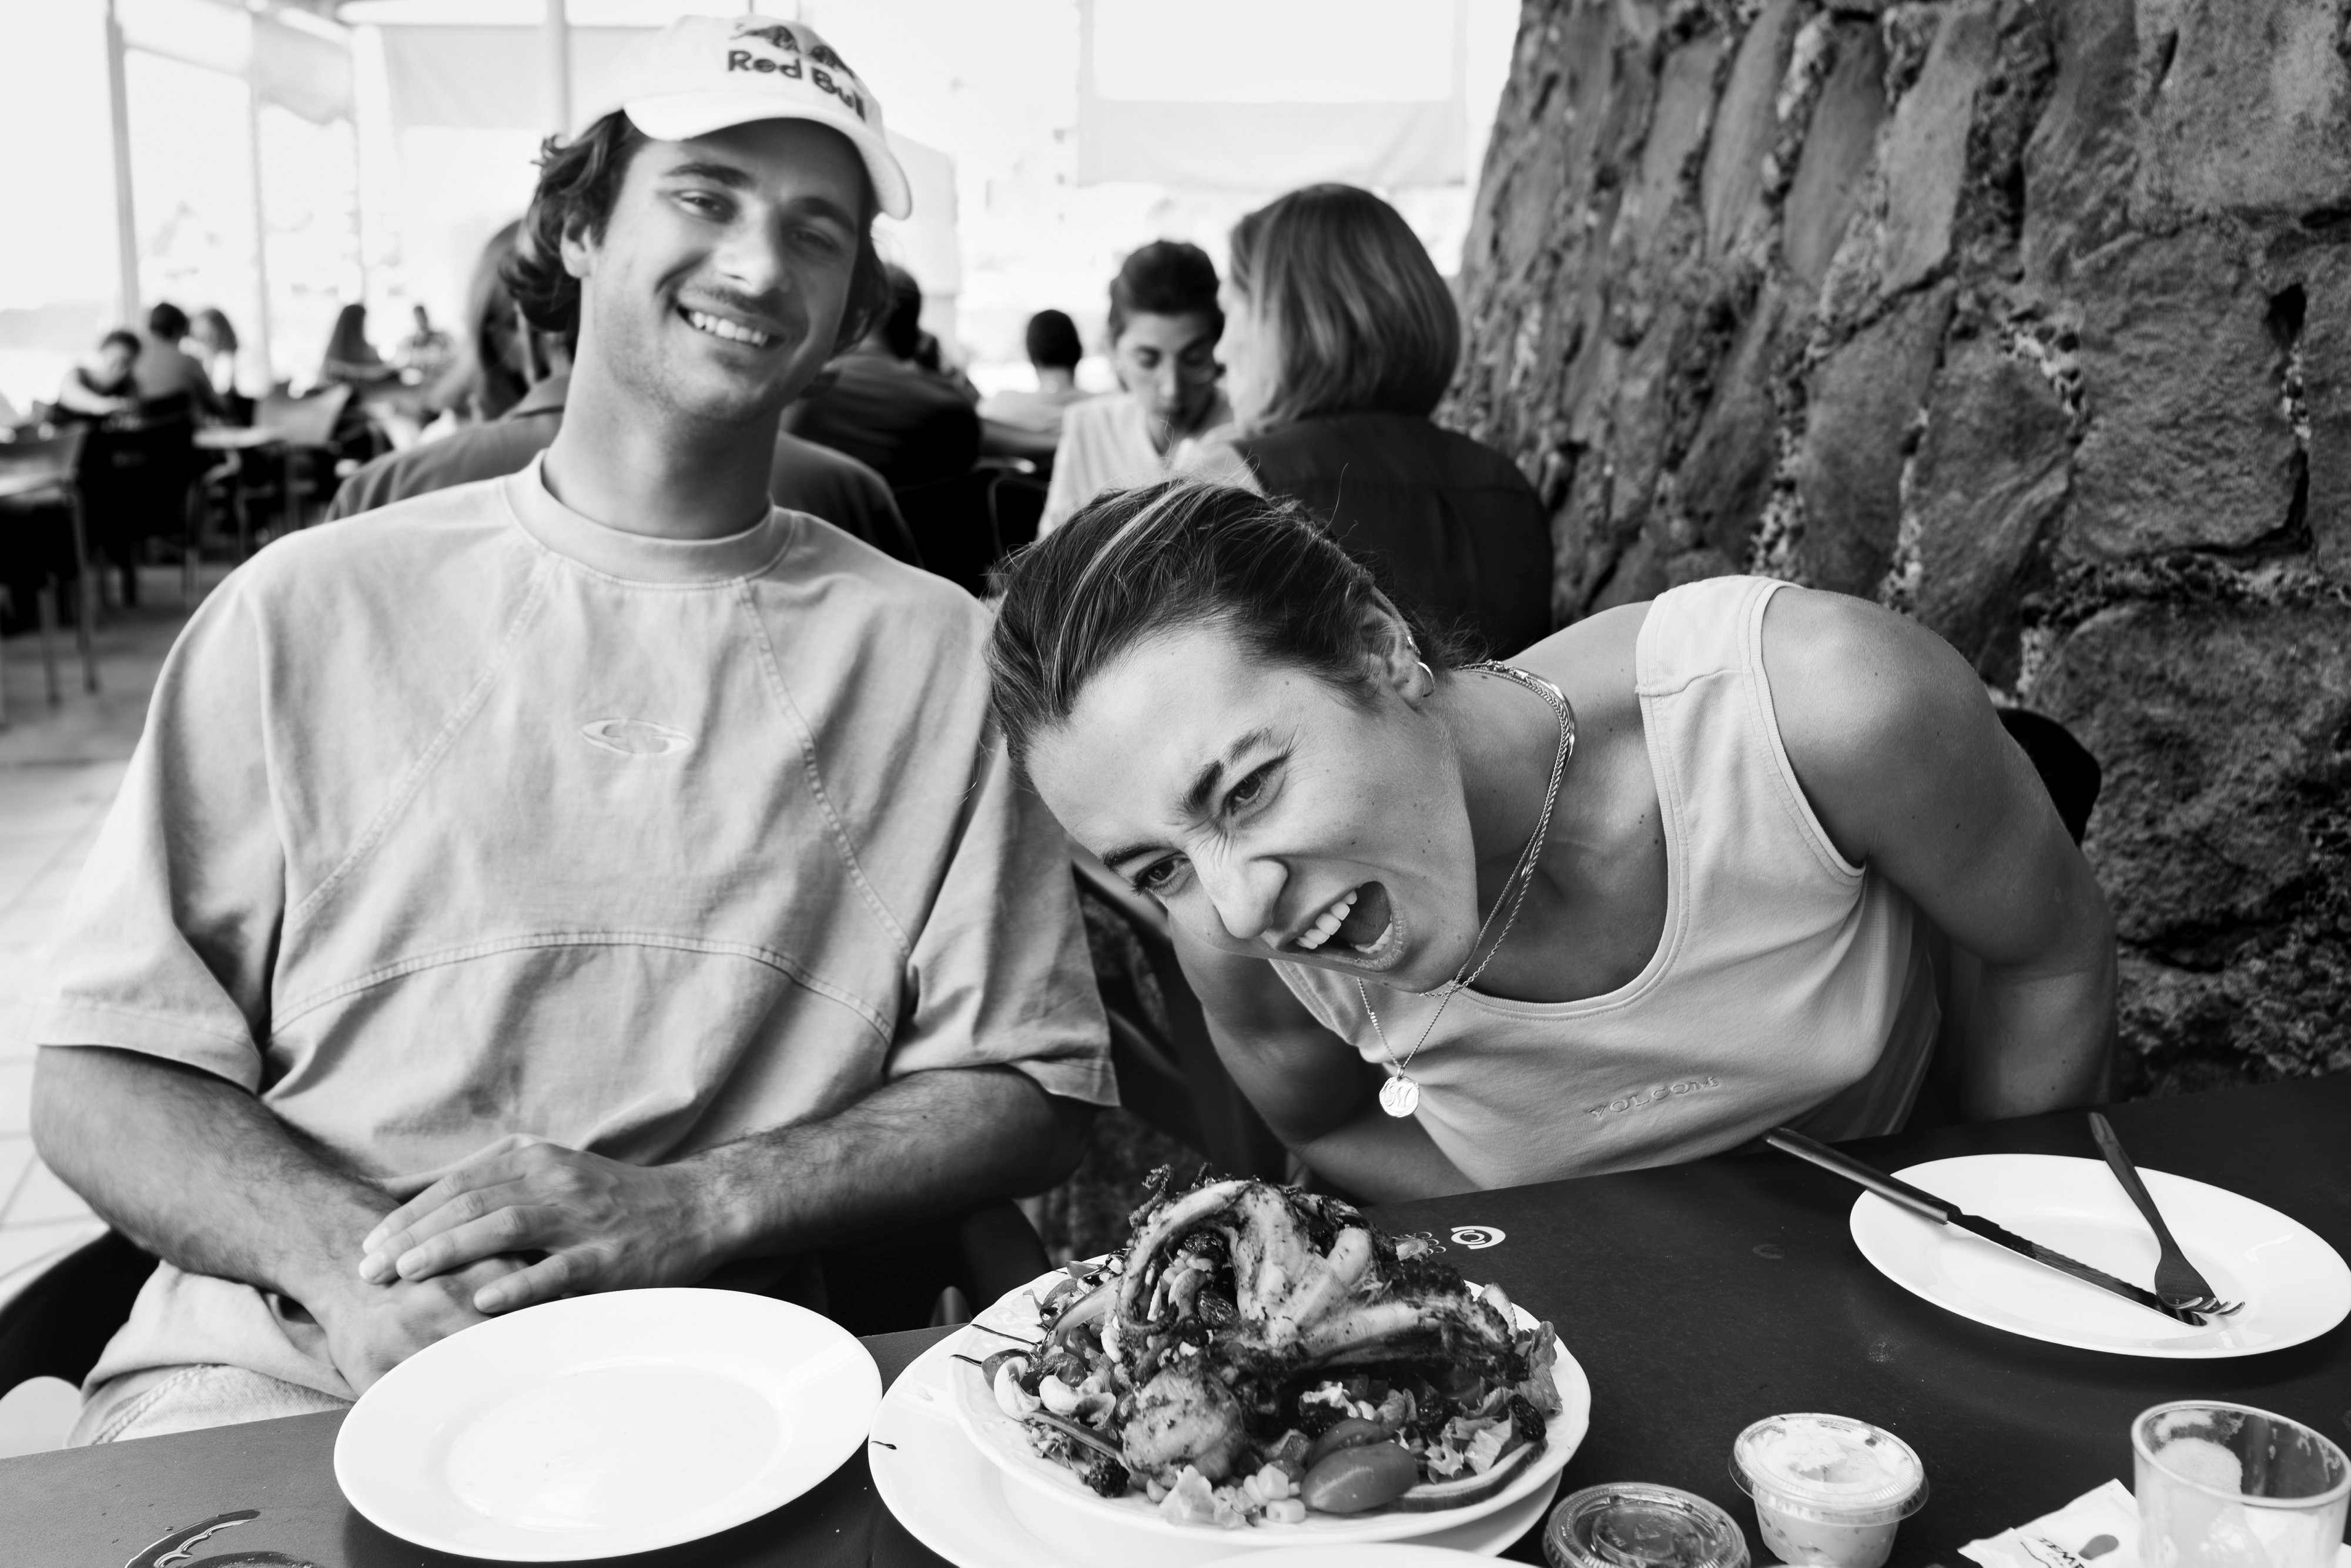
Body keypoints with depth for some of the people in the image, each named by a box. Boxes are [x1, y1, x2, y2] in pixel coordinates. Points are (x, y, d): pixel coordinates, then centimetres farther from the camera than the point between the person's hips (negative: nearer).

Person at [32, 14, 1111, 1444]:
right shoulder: (312, 608, 7)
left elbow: (1032, 1094, 4)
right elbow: (99, 1077, 7)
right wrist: (347, 1256, -13)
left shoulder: (936, 654, 6)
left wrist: (684, 1211, -12)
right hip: (282, 1372, 0)